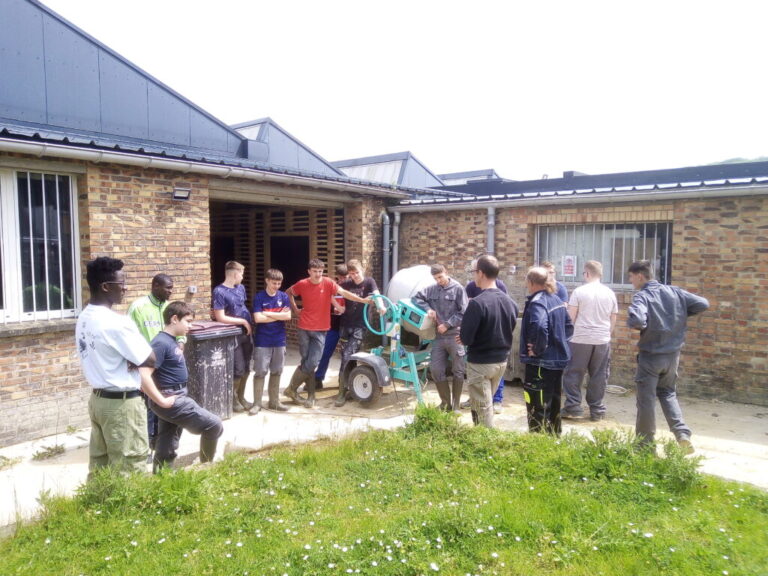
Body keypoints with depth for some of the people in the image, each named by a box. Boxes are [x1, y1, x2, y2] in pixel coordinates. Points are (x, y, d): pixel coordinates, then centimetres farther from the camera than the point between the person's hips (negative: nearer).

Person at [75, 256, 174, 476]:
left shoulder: (84, 318, 5)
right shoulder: (117, 323, -23)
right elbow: (150, 360, -17)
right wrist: (136, 360, 2)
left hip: (98, 398, 9)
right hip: (122, 403, -9)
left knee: (100, 465, 17)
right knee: (130, 470, 2)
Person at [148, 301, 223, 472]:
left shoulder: (173, 341, 10)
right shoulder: (161, 343, -18)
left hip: (175, 398, 9)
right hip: (172, 400, -9)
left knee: (166, 449, 16)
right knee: (214, 425, -3)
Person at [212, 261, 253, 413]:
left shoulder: (241, 288, 9)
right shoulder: (219, 291, -13)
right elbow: (220, 318, -17)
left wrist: (249, 324, 7)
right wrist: (243, 321, -12)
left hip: (246, 333, 7)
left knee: (246, 368, 12)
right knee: (238, 370, -2)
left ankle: (241, 397, 28)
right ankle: (232, 398, 18)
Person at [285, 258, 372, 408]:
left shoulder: (328, 283, -7)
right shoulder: (302, 284, -2)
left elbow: (344, 293, -18)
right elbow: (288, 293, 16)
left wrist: (362, 300, -30)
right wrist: (295, 309, 7)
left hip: (320, 330, -1)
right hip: (304, 328, 1)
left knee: (312, 363, -4)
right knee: (306, 362, 4)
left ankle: (292, 388, 15)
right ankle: (310, 395, 18)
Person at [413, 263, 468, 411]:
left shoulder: (458, 289, -5)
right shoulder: (432, 289, 7)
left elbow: (463, 313, -8)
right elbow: (416, 298, 11)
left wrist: (447, 325, -12)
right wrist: (428, 308, -5)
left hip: (455, 336, -4)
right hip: (438, 336, 4)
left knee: (458, 371, 5)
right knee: (435, 370, 6)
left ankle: (455, 405, 18)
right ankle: (445, 402, 23)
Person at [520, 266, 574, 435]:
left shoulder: (537, 302, -18)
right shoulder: (556, 300, 9)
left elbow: (540, 326, -37)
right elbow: (569, 327, 16)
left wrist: (537, 349, -23)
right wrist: (557, 341, 11)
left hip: (540, 362, -9)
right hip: (559, 359, 9)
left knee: (538, 408, 1)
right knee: (553, 404, 22)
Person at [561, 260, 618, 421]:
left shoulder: (579, 291, -5)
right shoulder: (610, 293, 6)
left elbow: (570, 317, -6)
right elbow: (613, 320, 11)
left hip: (580, 339, -3)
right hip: (603, 341, 3)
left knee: (573, 374, 7)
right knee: (599, 377, 8)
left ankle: (572, 407, 8)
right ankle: (597, 411, 13)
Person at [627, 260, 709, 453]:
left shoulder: (642, 296, -17)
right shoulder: (674, 292, 1)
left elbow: (636, 321, -34)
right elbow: (703, 304, 2)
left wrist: (642, 326, -11)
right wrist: (681, 314, 10)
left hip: (650, 355, -6)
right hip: (673, 354, 6)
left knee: (646, 399, 7)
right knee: (667, 393, 24)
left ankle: (645, 444, 17)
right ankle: (683, 434, 8)